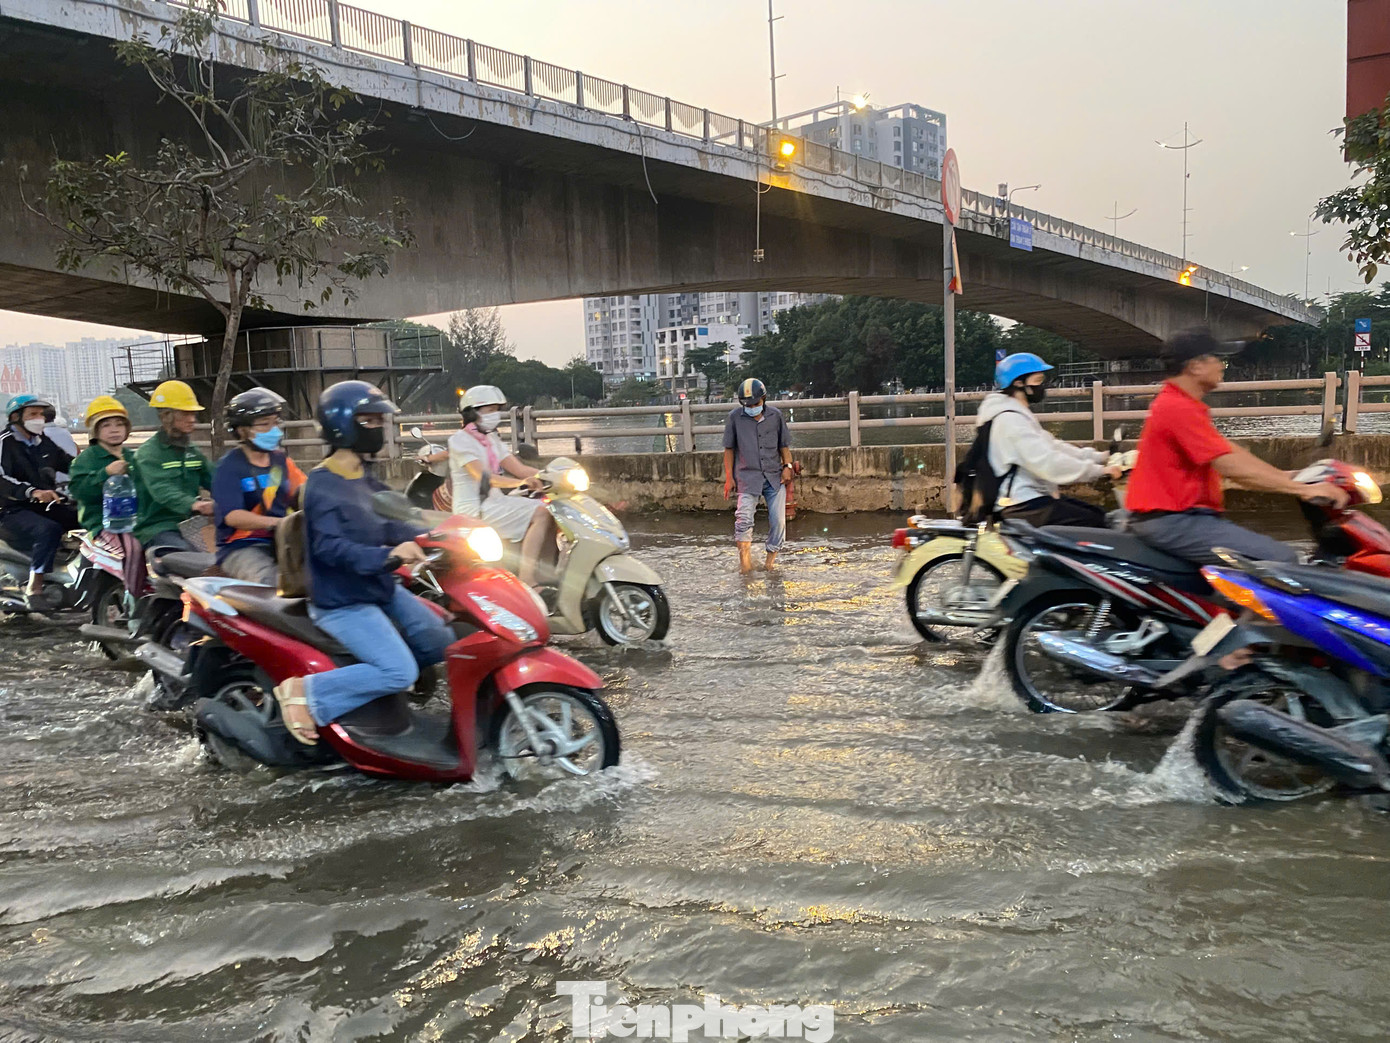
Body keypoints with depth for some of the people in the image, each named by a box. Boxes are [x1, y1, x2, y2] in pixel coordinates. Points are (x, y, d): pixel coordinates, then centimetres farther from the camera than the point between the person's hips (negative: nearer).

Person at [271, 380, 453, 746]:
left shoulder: (364, 478, 11)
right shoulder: (323, 486, -19)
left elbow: (385, 525, 14)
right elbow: (330, 547, -29)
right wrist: (388, 556, -41)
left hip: (380, 589, 9)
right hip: (342, 602, -9)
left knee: (440, 643, 8)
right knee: (399, 672, -21)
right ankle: (305, 691, -10)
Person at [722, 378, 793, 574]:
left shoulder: (775, 415, 7)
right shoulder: (735, 417, 2)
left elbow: (784, 445, 16)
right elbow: (729, 449, 7)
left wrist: (787, 466, 1)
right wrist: (729, 477, 3)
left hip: (775, 477, 2)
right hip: (748, 476, -2)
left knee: (778, 520, 0)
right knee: (744, 518, -17)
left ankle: (771, 557, 17)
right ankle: (745, 561, -13)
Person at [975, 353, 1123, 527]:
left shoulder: (1019, 415, 19)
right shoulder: (1010, 419, -16)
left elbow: (1052, 446, 18)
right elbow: (1047, 463, -24)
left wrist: (1101, 457, 10)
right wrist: (1098, 470, -20)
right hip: (1024, 506, -11)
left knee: (1100, 515, 10)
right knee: (1095, 524, -17)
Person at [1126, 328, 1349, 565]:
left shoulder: (1176, 403, 17)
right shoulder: (1179, 409, -16)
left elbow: (1232, 453, 17)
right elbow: (1232, 468, -21)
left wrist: (1291, 479, 12)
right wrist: (1303, 489, -16)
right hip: (1172, 521, -11)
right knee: (1281, 559, -16)